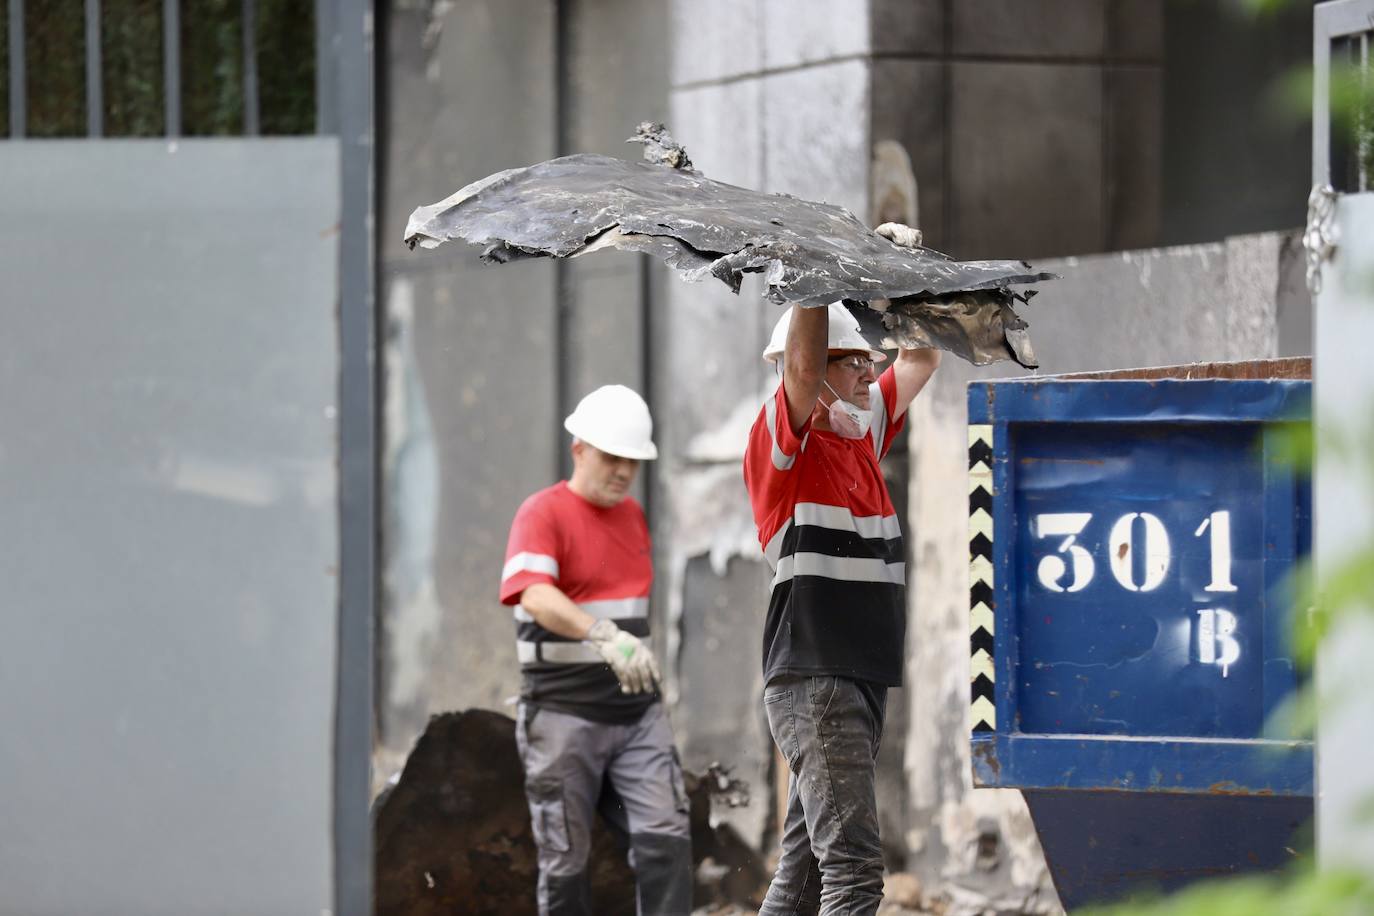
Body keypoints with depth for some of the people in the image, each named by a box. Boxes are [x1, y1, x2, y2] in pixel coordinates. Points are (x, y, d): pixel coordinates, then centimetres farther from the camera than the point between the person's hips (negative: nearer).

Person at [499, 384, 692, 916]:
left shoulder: (632, 514, 12)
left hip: (635, 709, 6)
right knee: (565, 858, 1)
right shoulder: (542, 514, -12)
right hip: (563, 712, -6)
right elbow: (535, 594, -31)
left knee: (666, 834, -10)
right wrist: (604, 636, -47)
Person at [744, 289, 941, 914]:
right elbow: (802, 363, -23)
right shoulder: (782, 445, -6)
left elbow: (921, 360, 22)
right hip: (812, 681, -8)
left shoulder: (863, 434, 16)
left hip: (863, 681, 8)